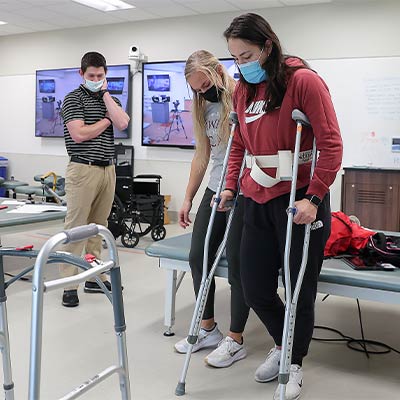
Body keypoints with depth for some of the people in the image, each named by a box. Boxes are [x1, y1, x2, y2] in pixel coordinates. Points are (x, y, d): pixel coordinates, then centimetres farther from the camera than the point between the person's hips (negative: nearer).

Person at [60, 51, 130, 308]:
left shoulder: (111, 99, 15)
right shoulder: (74, 99, 0)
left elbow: (122, 124, -6)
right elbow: (79, 134, -14)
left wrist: (105, 94, -2)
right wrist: (105, 121, -1)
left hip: (108, 169, 6)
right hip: (83, 169, -5)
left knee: (99, 226, 10)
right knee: (76, 227, -5)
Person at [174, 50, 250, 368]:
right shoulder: (203, 108, 10)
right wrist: (188, 199, 14)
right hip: (215, 190, 8)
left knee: (237, 265, 0)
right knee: (198, 257, 8)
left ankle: (235, 341, 16)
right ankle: (208, 328, 26)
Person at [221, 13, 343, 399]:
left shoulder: (303, 80, -10)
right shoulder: (242, 89, 9)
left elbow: (330, 145, -13)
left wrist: (313, 199, -19)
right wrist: (230, 186, 6)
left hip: (300, 202, -6)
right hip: (258, 203, 6)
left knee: (300, 291, 8)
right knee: (254, 289, 10)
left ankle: (295, 363, 31)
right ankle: (282, 345, 39)